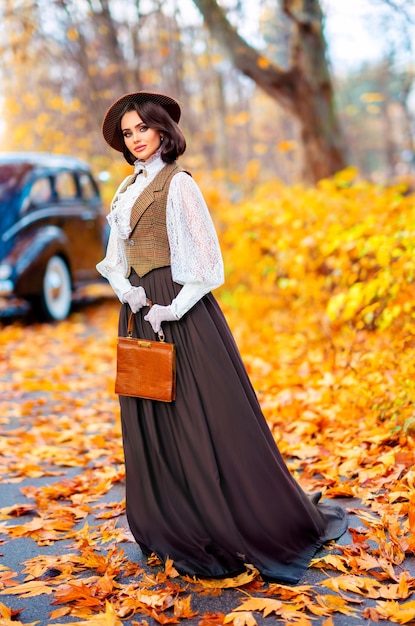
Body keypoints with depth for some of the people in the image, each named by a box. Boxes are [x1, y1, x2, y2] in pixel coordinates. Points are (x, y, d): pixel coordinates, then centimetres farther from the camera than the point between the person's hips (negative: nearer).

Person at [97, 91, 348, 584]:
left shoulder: (178, 183, -7)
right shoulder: (128, 188, 16)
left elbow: (205, 256, -13)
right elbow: (116, 257, 15)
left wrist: (172, 308, -20)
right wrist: (128, 292, -5)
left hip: (179, 311, -8)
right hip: (140, 312, 8)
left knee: (202, 415, -5)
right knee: (150, 422, 10)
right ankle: (173, 526, 23)